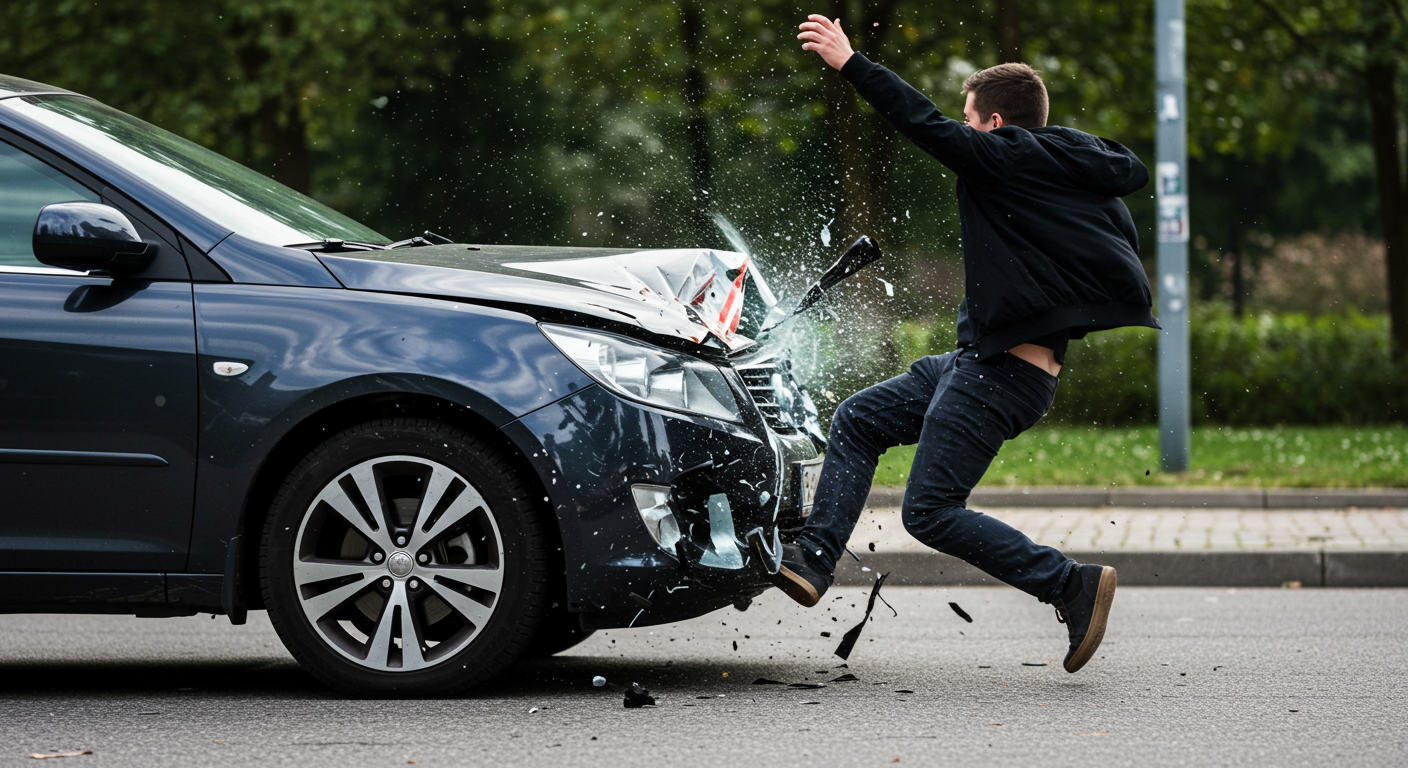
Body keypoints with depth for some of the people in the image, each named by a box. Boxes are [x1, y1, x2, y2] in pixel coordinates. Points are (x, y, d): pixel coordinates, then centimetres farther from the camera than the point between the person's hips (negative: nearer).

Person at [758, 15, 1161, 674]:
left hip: (1002, 373, -10)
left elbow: (926, 125, -16)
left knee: (931, 510, -9)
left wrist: (850, 62, -10)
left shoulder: (1006, 158, -13)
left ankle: (1072, 585, -8)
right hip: (978, 362, 10)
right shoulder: (1075, 166, 11)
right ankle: (813, 559, 10)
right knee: (856, 422, 14)